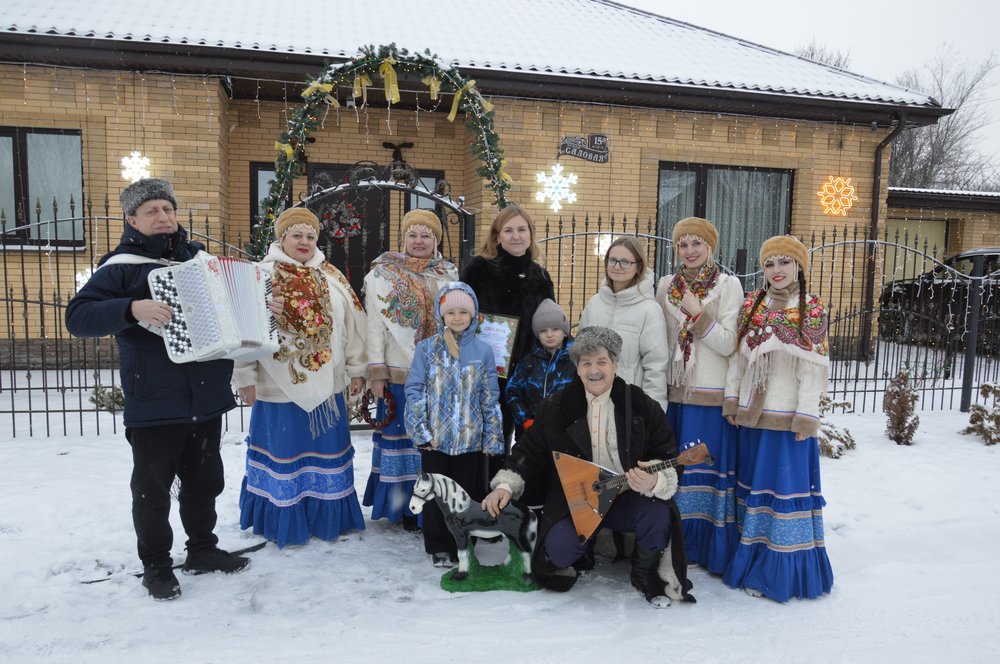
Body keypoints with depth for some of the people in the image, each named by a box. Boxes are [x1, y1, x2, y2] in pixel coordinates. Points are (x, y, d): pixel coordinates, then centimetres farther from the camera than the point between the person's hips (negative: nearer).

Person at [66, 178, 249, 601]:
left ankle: (202, 549, 33)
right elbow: (77, 317, -14)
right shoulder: (122, 266, -4)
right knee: (152, 488, 6)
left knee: (204, 480, 16)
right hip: (154, 406, -5)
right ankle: (156, 565, 22)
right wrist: (132, 308, -29)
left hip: (207, 398, 5)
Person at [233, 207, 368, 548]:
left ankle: (327, 517, 29)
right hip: (280, 388, -4)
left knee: (327, 452, 14)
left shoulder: (333, 277, 7)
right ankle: (283, 521, 24)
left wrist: (356, 369, 10)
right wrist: (244, 376, -8)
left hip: (327, 386, 4)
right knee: (284, 456, 8)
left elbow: (352, 325, 10)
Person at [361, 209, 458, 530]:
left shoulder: (450, 276, 10)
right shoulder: (382, 275, 1)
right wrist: (377, 372, -8)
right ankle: (404, 505, 16)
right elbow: (375, 326, -2)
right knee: (403, 436, 4)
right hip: (400, 374, -2)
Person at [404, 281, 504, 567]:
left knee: (469, 494, 10)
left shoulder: (483, 352, 2)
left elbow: (490, 399, 3)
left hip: (470, 440, 1)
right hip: (434, 439, 0)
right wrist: (421, 432, -9)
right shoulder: (427, 349, -1)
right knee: (436, 495, 11)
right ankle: (440, 547, 28)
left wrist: (492, 440, 0)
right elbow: (414, 391, -2)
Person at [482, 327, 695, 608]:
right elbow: (529, 451, 6)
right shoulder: (556, 407, -1)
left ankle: (645, 575, 6)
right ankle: (560, 564, 16)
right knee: (559, 547, -28)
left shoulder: (643, 406, -5)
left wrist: (654, 481, -29)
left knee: (658, 517, -30)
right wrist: (506, 485, -10)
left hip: (627, 498, 0)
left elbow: (669, 462, -6)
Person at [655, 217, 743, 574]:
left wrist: (698, 313, -17)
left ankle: (713, 550, 15)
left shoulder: (729, 285, -2)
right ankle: (678, 546, 19)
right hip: (675, 393, 4)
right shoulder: (666, 285, 9)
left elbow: (728, 344, -7)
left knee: (708, 470, 1)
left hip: (712, 396, -3)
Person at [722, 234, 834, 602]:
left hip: (789, 416, -4)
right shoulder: (751, 306, 8)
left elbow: (813, 368, -7)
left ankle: (783, 569, 10)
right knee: (753, 482, 12)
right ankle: (752, 559, 25)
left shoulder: (812, 311, -3)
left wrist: (806, 415, -12)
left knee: (788, 484, 0)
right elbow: (738, 357, 9)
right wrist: (732, 398, 5)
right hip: (753, 413, 4)